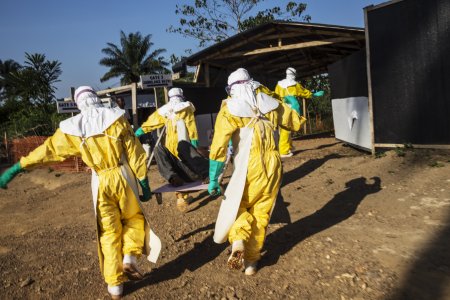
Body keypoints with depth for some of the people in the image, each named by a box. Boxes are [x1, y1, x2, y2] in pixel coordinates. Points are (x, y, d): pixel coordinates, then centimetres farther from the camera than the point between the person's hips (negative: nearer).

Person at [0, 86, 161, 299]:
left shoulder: (71, 127, 1)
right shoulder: (115, 117, -4)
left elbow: (48, 150, 6)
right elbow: (134, 152, -5)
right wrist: (143, 182, 0)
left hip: (101, 182, 2)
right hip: (122, 176, -1)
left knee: (108, 232, 12)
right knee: (134, 217, 23)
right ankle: (129, 258, 4)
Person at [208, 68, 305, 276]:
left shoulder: (230, 109, -4)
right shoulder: (270, 103, 6)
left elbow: (218, 146, -10)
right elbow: (296, 122, 17)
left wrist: (213, 179, -5)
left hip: (248, 168, -3)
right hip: (272, 166, 4)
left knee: (237, 205, 17)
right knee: (261, 212, 14)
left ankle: (238, 240, -10)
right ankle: (251, 260, 21)